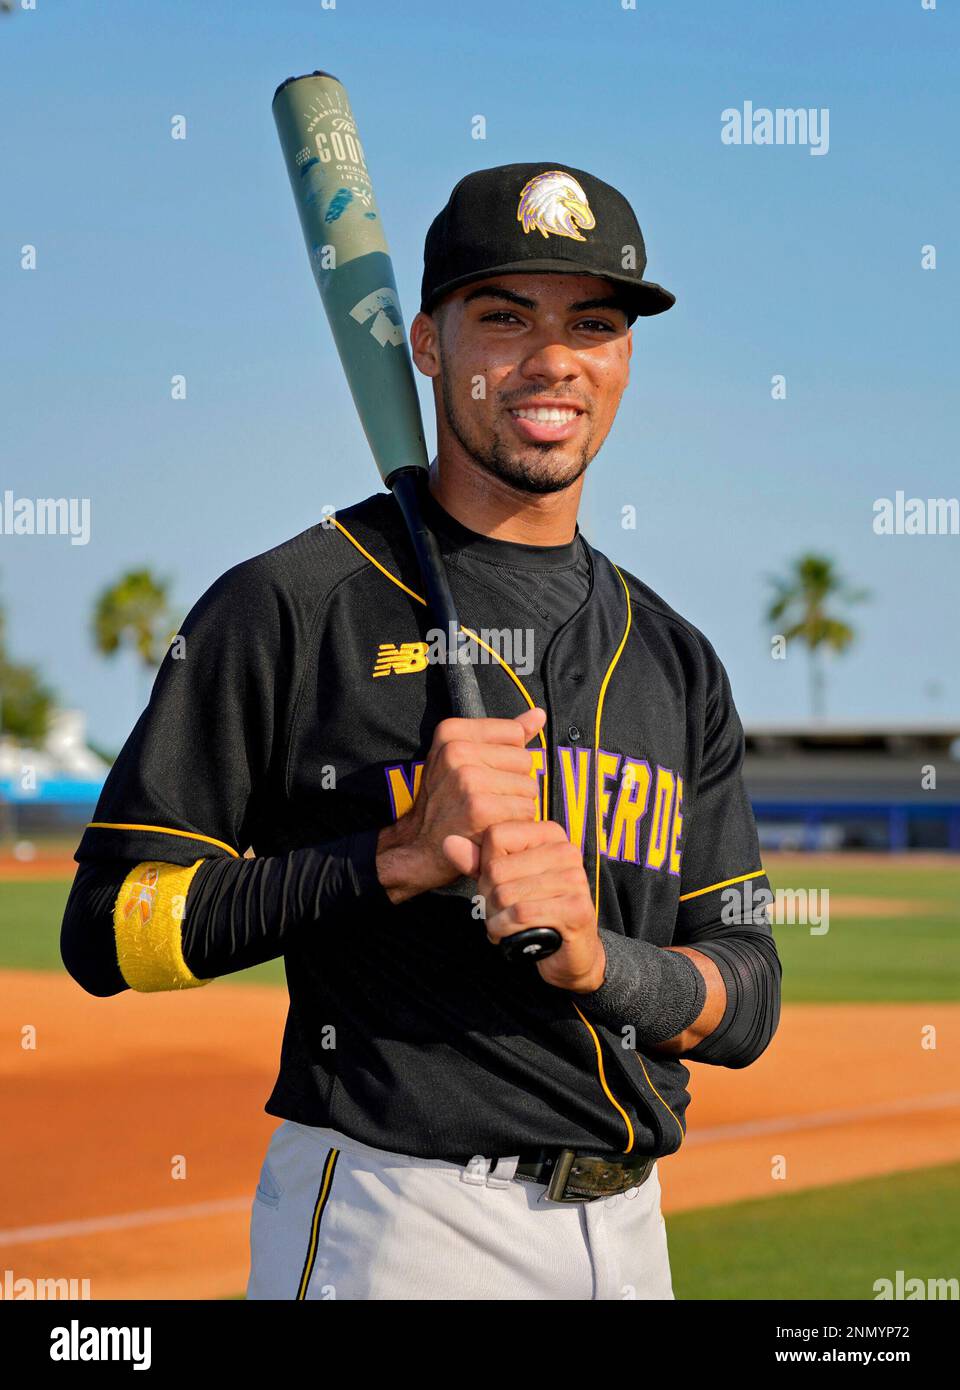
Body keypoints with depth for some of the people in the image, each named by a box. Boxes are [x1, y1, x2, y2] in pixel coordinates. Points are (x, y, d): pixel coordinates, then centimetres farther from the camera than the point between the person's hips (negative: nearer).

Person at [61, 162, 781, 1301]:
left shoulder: (673, 657, 11)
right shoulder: (290, 607, -5)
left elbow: (745, 1005, 7)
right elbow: (109, 930, -10)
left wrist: (593, 956, -14)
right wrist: (403, 857, -20)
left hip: (625, 1232, 5)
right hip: (389, 1229, -5)